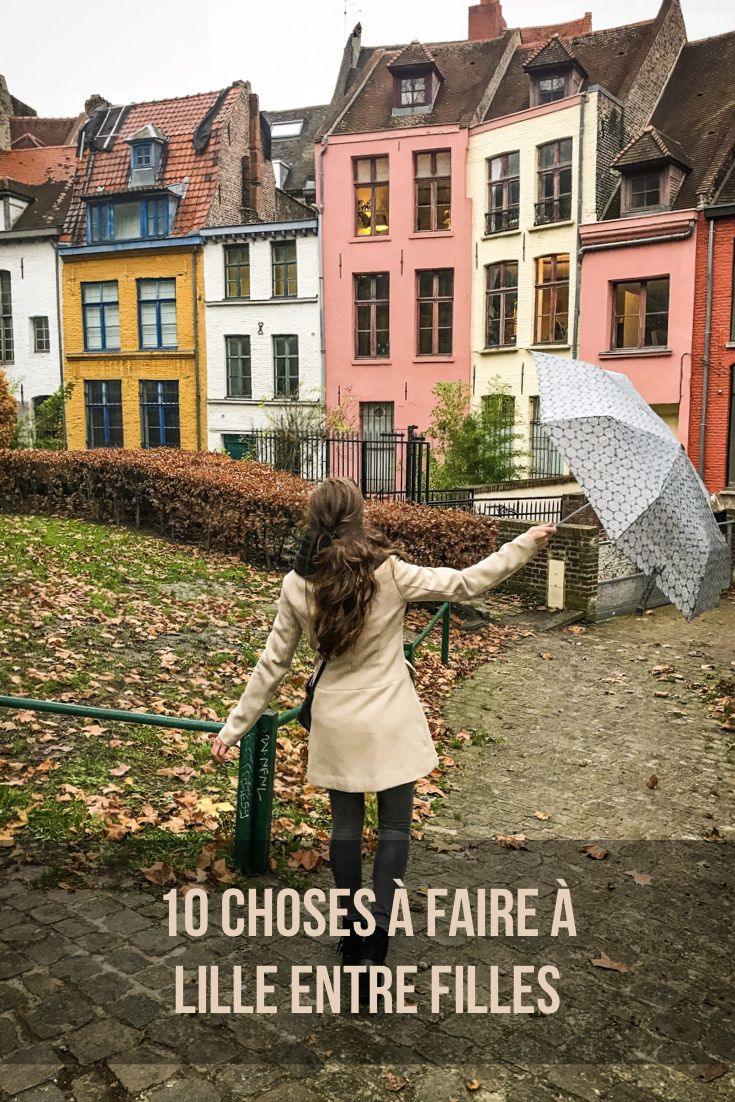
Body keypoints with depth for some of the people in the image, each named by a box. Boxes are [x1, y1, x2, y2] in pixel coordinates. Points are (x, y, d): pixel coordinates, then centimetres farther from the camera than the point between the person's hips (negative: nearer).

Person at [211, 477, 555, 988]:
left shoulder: (297, 586, -7)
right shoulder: (390, 573, -15)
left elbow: (273, 664, -2)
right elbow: (467, 583, -9)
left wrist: (236, 726, 8)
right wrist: (527, 543, -2)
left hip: (336, 725, 3)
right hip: (391, 723, -2)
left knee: (346, 824, 16)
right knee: (395, 826, 10)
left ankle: (353, 931, 30)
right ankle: (378, 931, 1)